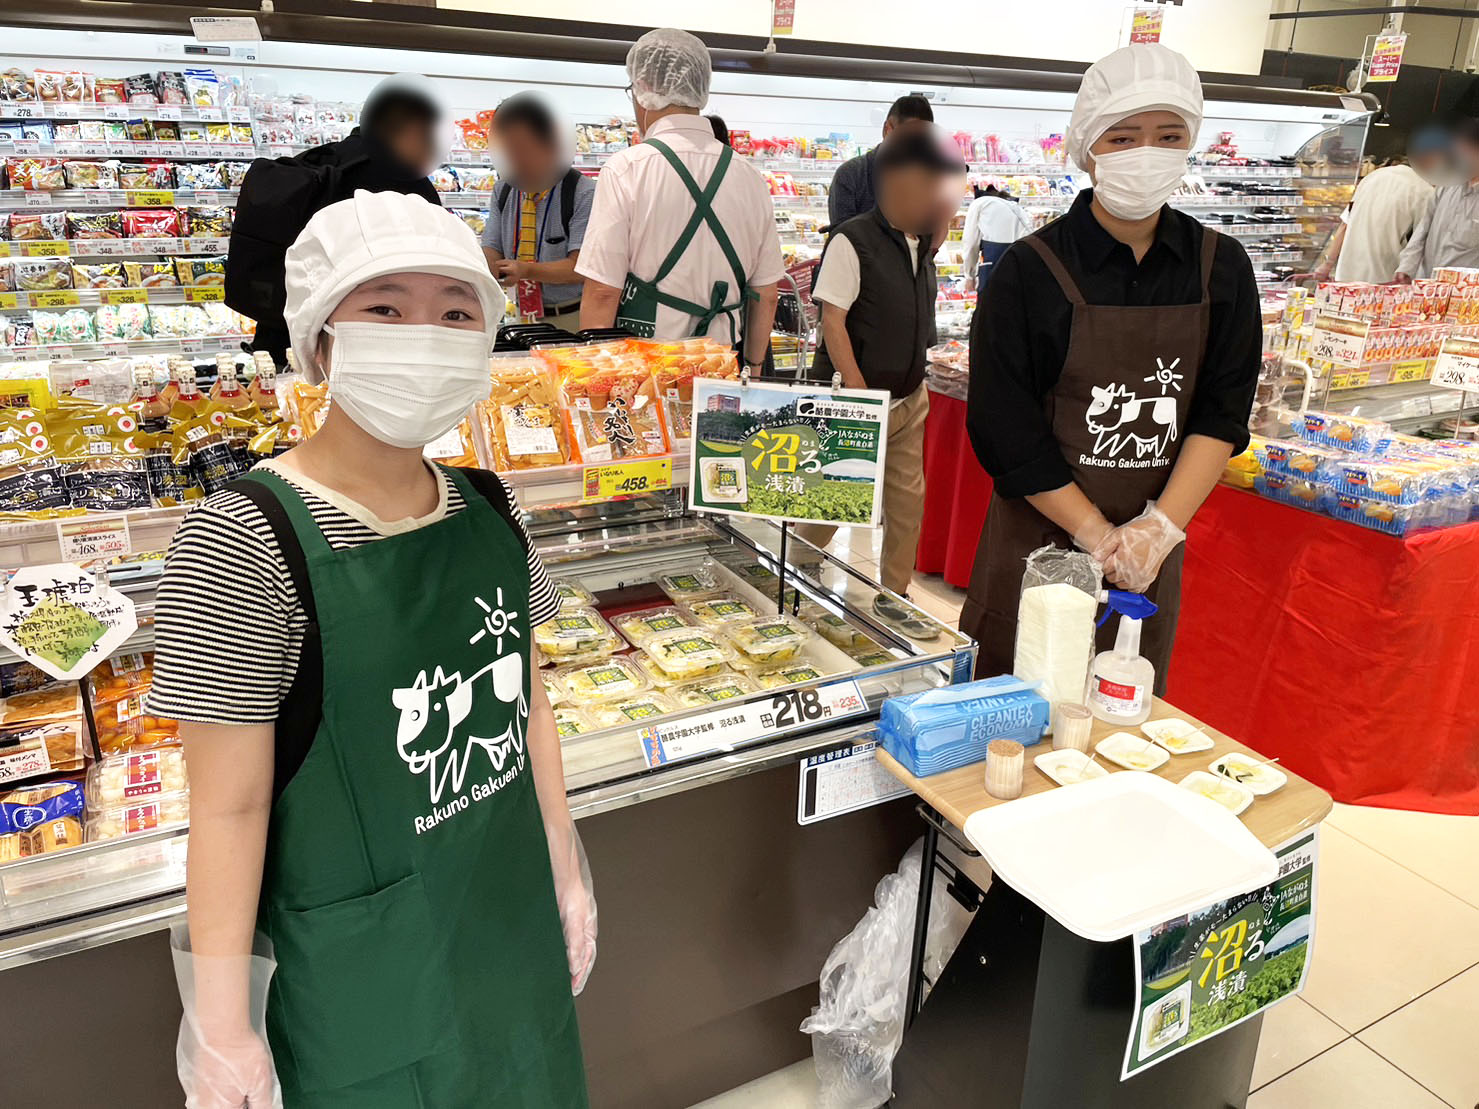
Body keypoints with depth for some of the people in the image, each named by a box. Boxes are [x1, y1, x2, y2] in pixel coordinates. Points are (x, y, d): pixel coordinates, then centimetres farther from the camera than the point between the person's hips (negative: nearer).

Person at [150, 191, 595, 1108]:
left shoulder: (491, 509, -4)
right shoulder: (244, 543, -21)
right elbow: (229, 806, -16)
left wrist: (567, 869, 9)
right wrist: (221, 1025, -11)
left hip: (513, 924, 5)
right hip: (362, 959, -5)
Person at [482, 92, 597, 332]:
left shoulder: (583, 193, -11)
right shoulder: (504, 191, 8)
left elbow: (580, 267, -17)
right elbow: (493, 250, 4)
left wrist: (526, 270, -31)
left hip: (574, 320, -4)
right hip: (526, 318, 4)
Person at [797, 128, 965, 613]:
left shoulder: (922, 245, 9)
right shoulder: (852, 241, -14)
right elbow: (833, 321, -16)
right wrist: (859, 395, -19)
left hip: (910, 398, 7)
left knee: (907, 499, 10)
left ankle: (893, 594, 24)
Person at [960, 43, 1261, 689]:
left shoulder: (1221, 269, 2)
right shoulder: (1031, 271, -9)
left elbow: (1223, 412, -1)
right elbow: (1006, 431, -12)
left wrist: (1161, 527, -14)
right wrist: (1098, 535, -13)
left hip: (1153, 554, 3)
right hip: (1040, 542, -3)